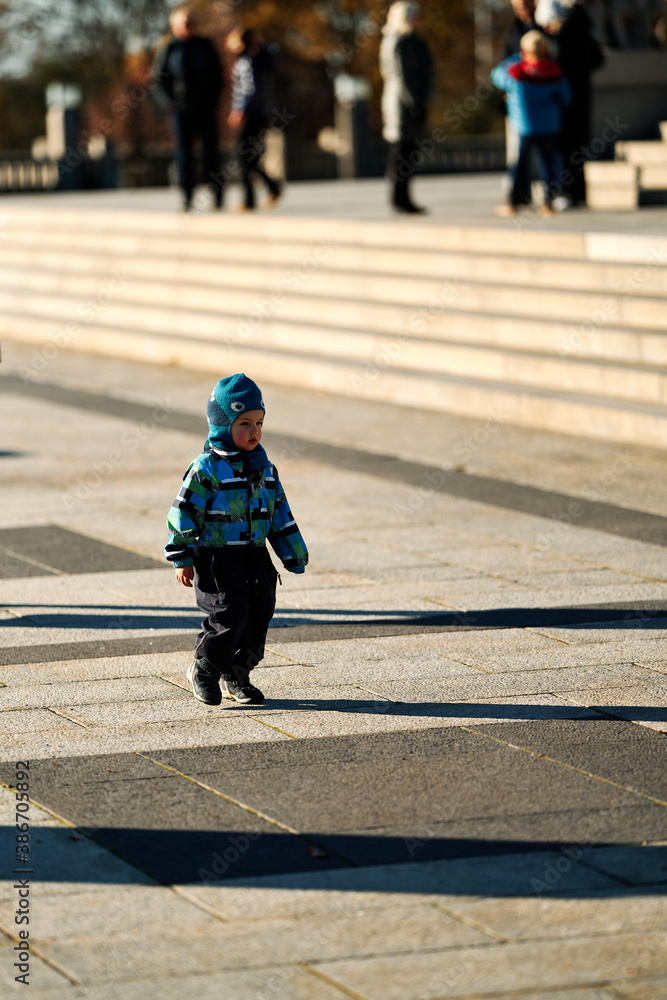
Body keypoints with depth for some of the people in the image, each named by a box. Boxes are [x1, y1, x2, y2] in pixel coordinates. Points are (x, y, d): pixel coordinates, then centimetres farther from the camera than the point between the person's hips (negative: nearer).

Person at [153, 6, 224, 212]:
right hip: (182, 109, -1)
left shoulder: (205, 46, 8)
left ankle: (217, 195, 7)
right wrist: (172, 102, -7)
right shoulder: (168, 50, 2)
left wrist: (214, 99, 1)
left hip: (206, 107, 1)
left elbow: (217, 74, 12)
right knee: (184, 152, -1)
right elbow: (159, 77, 3)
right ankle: (187, 197, 3)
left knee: (211, 150, 0)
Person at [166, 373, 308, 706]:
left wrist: (295, 555, 16)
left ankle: (236, 677, 18)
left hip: (255, 556, 6)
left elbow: (280, 514, 17)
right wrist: (182, 559, -11)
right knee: (230, 615, -14)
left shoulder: (264, 469, 10)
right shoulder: (206, 469, -10)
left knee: (260, 613, 2)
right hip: (216, 557, -6)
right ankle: (203, 669, 8)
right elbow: (183, 512, -9)